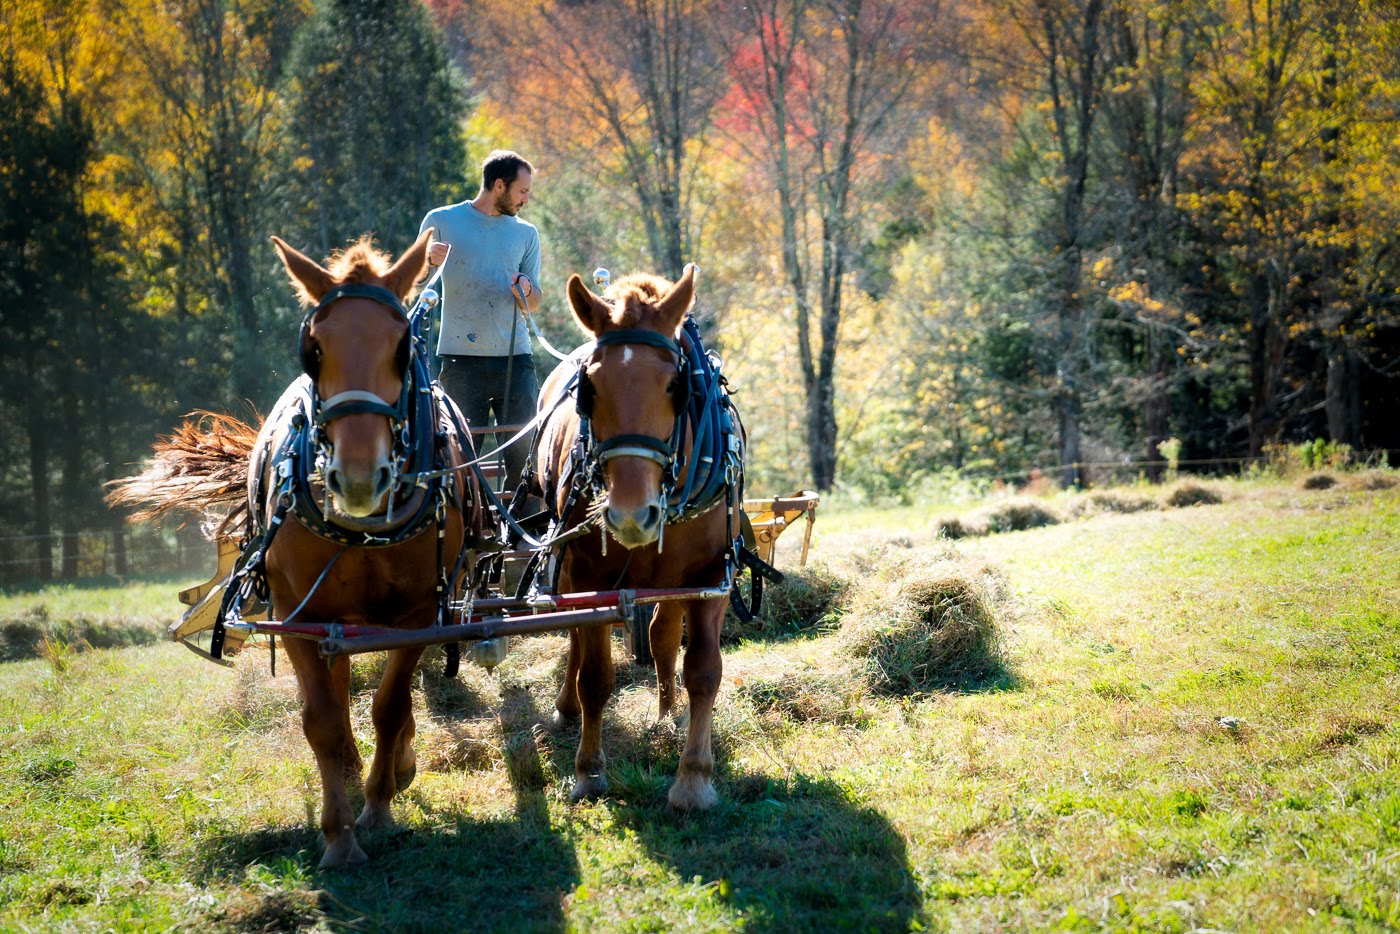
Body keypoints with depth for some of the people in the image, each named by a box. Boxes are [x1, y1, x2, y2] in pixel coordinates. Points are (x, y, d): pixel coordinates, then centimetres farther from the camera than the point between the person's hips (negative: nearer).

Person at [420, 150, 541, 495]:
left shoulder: (526, 233, 14)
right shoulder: (441, 221, 6)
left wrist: (526, 291, -7)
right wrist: (428, 260, -11)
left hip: (514, 356, 3)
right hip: (462, 359, -2)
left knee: (524, 452, -2)